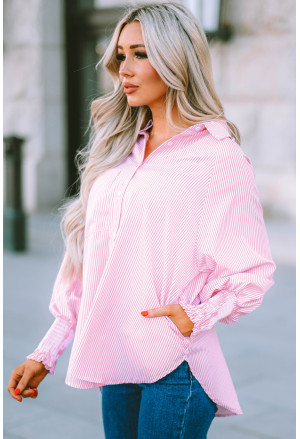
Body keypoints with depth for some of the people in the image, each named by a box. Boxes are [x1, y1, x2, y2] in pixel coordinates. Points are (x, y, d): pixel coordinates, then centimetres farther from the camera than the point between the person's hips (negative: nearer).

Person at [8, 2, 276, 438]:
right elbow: (86, 259, 12)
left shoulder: (219, 156, -7)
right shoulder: (120, 149, 12)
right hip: (116, 357, 6)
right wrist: (46, 354, 9)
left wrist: (197, 316, -20)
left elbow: (254, 271, -5)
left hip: (176, 367, -5)